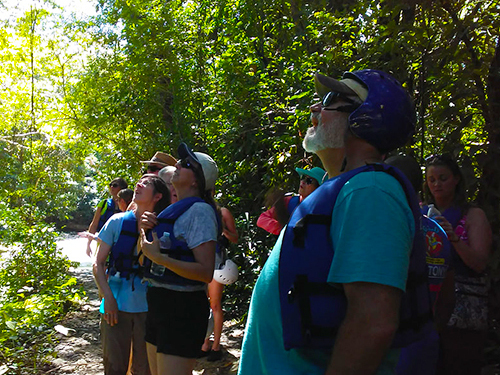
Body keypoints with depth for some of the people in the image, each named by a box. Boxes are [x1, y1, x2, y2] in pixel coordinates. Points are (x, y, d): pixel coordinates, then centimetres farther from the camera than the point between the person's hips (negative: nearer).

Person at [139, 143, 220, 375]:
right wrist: (145, 229, 1)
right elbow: (146, 259, 18)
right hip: (159, 304, 9)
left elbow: (206, 272, -21)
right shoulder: (175, 210, 13)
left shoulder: (199, 210, -14)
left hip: (182, 309, -9)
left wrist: (159, 257, -25)